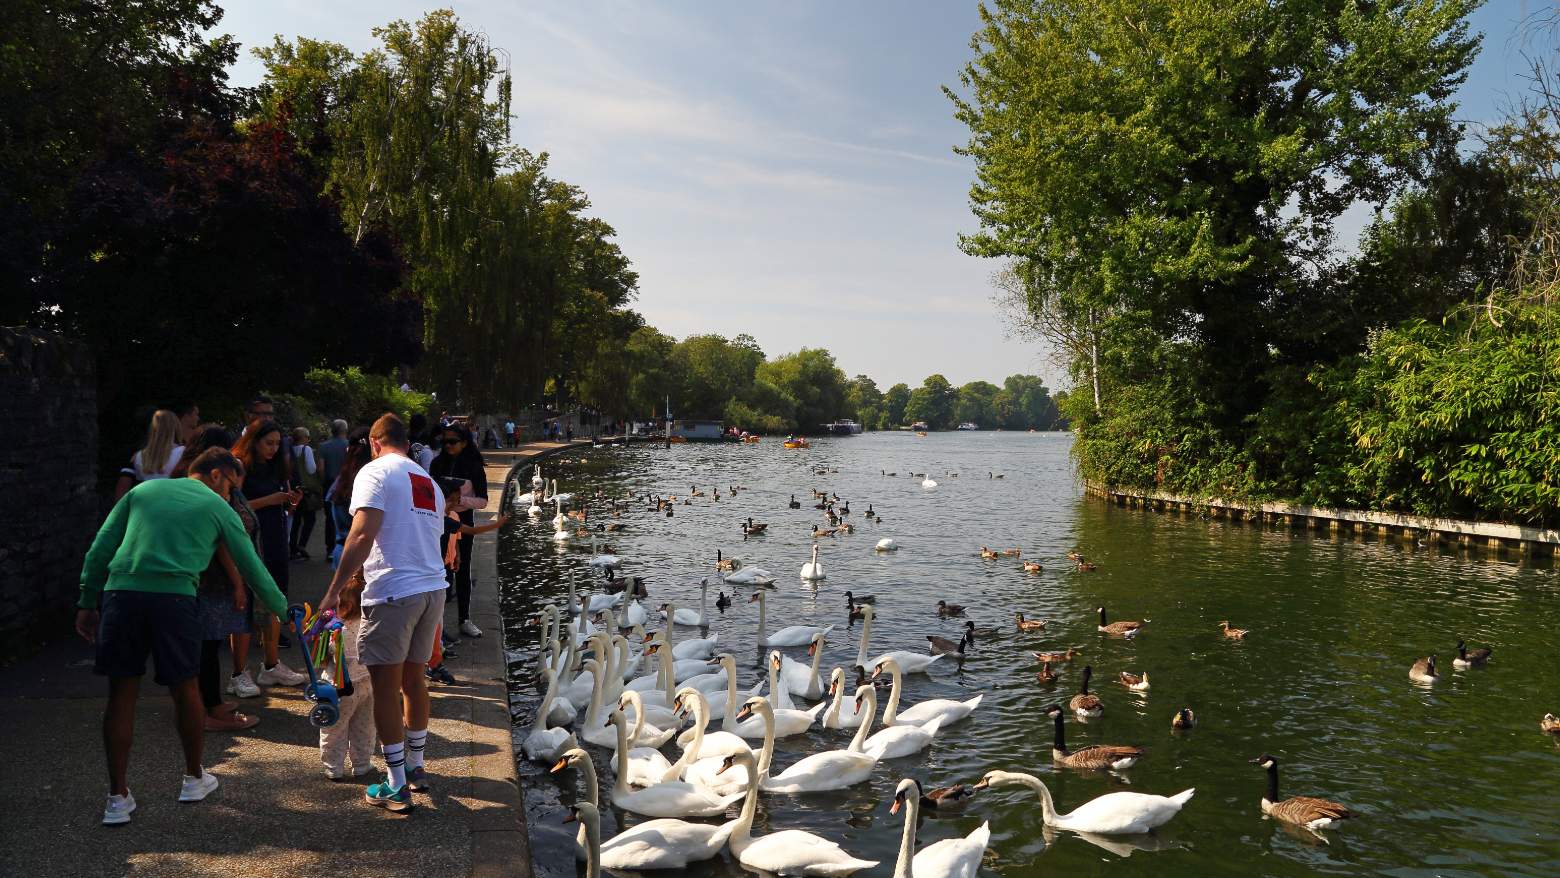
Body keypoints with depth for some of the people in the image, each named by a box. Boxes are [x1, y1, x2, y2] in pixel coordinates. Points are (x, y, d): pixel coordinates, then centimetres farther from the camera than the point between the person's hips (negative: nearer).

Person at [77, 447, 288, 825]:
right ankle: (194, 778, 30)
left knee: (122, 692, 10)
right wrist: (284, 609, 25)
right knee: (185, 687, 14)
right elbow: (252, 568, 14)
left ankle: (117, 798, 14)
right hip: (173, 596, -3)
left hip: (120, 593, 3)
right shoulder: (217, 507, 12)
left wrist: (87, 603, 18)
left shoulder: (143, 489, 21)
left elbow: (100, 547, 15)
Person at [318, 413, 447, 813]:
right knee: (414, 679, 20)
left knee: (386, 687, 3)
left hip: (393, 592, -7)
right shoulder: (429, 483, 18)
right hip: (434, 588, 7)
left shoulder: (376, 471, -4)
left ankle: (396, 787, 8)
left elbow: (362, 535, -16)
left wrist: (334, 591, -12)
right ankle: (416, 767, 32)